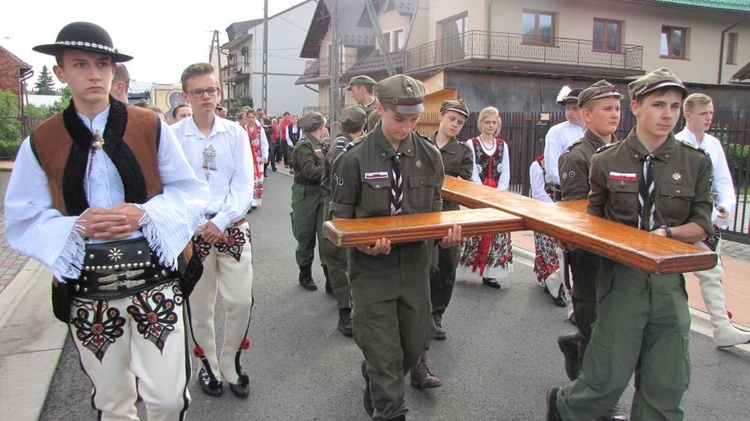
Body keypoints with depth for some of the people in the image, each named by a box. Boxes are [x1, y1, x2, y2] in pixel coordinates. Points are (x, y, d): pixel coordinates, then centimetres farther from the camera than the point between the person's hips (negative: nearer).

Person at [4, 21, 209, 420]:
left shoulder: (151, 127, 0)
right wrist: (77, 226, -17)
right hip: (87, 291, 1)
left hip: (154, 279, -1)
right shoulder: (41, 142, 1)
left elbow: (191, 192, 2)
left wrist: (143, 214, -16)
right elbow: (21, 221, 2)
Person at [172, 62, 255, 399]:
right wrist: (200, 225, -12)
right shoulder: (172, 136, -2)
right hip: (192, 229, -1)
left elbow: (243, 185, -2)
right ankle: (208, 364, 29)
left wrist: (221, 222, -12)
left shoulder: (235, 133, 4)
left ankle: (230, 362, 23)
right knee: (199, 305, 9)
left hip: (233, 227, 2)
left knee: (241, 301, 1)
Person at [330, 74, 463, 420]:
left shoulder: (429, 155, 1)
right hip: (372, 266, -4)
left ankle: (374, 379, 48)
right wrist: (363, 245, -24)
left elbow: (434, 210, 10)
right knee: (385, 354, -1)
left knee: (414, 346, 17)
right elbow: (341, 218, -4)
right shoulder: (355, 158, -10)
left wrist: (447, 234, -12)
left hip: (414, 262, 4)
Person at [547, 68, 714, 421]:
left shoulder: (695, 163, 4)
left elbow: (701, 227, 5)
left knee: (667, 385, 7)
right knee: (610, 376, 1)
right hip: (620, 276, -2)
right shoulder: (607, 161, 1)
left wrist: (667, 232, -13)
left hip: (670, 280, 3)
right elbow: (593, 219, 11)